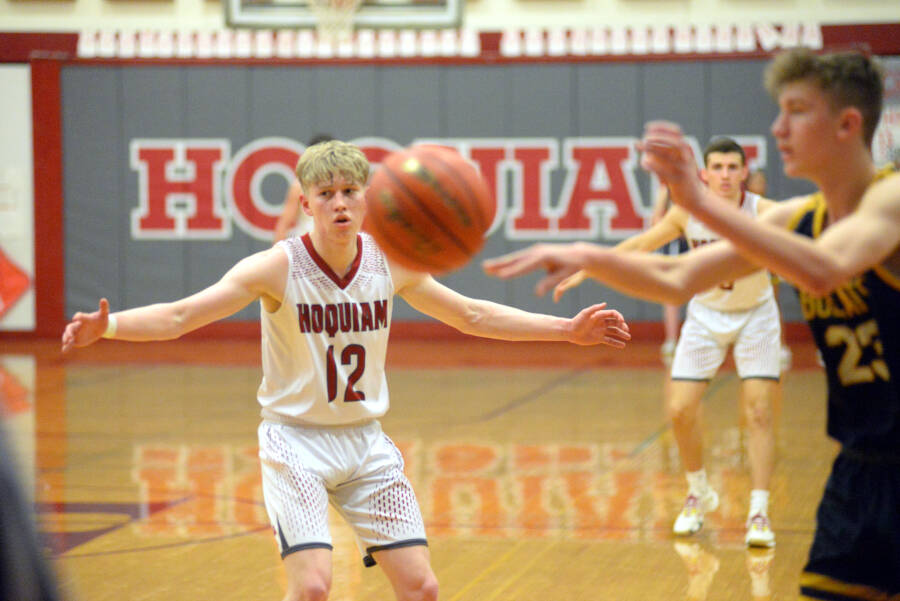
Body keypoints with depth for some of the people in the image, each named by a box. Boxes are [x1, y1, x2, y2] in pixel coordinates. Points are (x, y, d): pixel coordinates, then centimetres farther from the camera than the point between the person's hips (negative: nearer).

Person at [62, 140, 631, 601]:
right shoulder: (279, 268, -16)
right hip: (296, 439, -4)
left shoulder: (391, 265, -4)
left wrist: (568, 329, 9)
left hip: (365, 439, 4)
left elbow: (472, 316, 10)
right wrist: (109, 326, -41)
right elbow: (181, 315, -22)